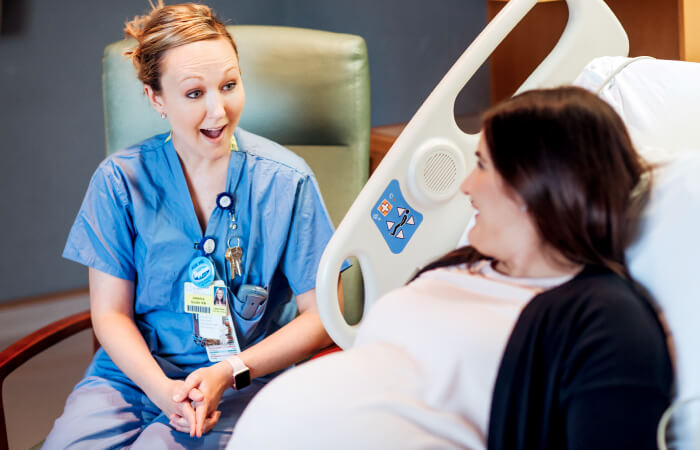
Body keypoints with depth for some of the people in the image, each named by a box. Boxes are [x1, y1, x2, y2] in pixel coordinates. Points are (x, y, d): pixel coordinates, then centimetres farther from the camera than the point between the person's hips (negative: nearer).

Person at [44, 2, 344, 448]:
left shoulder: (286, 181, -5)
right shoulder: (121, 179, -1)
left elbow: (322, 315, -3)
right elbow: (111, 313, 2)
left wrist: (228, 373, -15)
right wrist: (162, 388, -16)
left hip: (244, 379, -2)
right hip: (133, 372, 2)